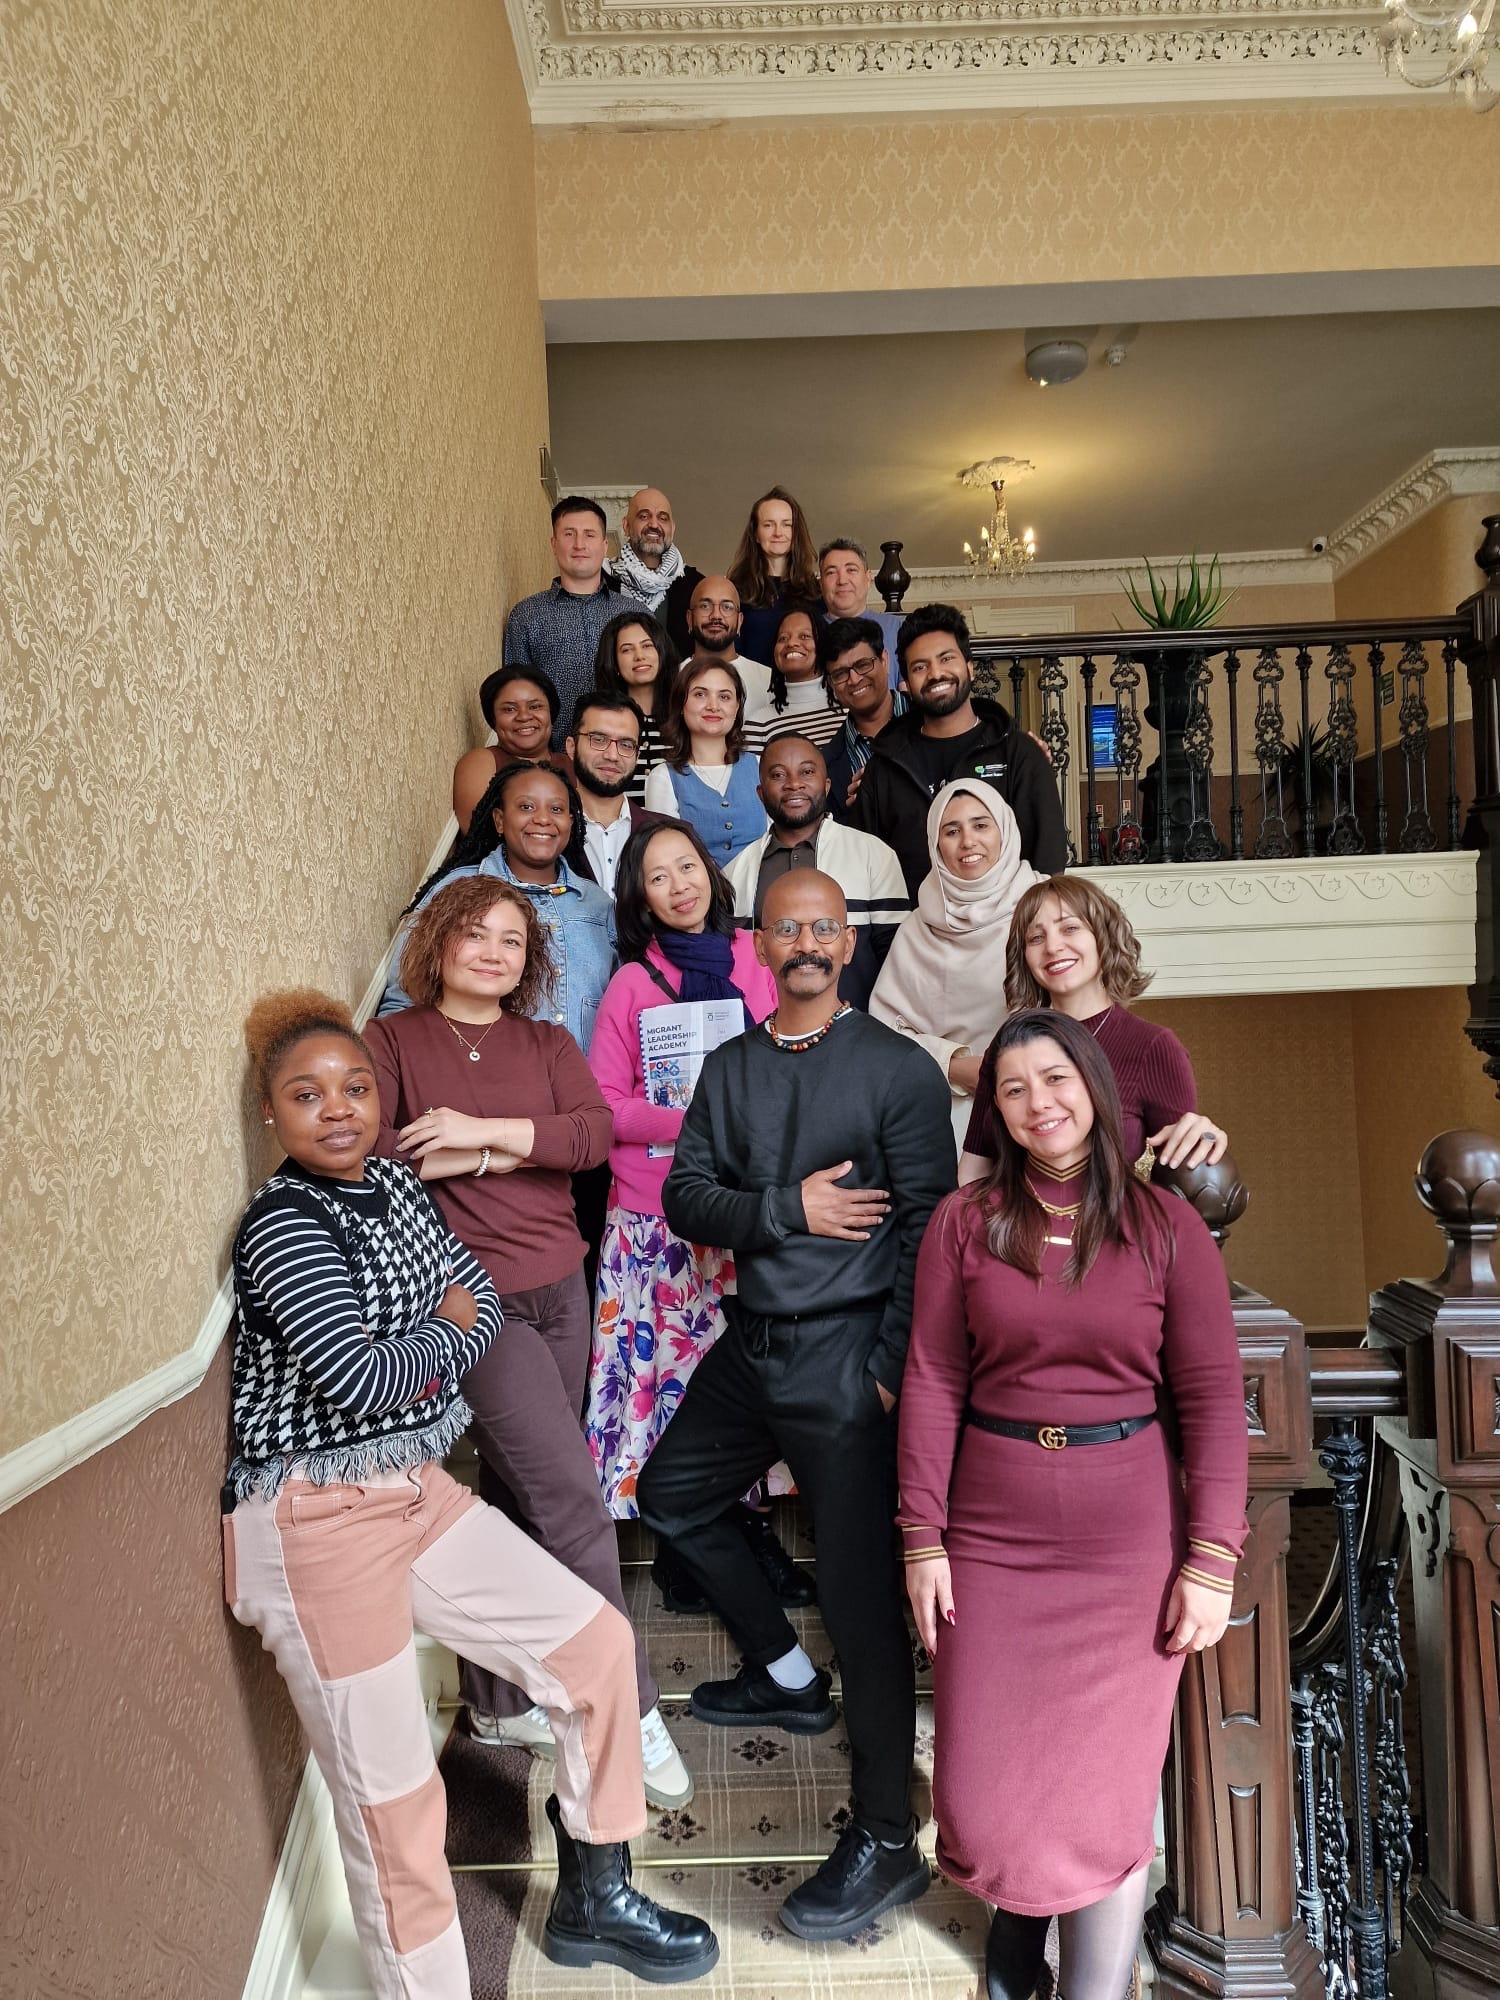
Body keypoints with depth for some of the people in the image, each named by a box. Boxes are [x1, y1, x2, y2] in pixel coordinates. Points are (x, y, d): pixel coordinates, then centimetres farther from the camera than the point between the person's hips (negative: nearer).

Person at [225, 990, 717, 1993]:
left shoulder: (397, 1183, 5)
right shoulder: (282, 1225, -17)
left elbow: (481, 1295, 10)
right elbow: (361, 1379, -25)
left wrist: (424, 1357, -9)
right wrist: (446, 1334, -7)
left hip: (419, 1487, 7)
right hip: (317, 1522, -7)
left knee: (597, 1638, 9)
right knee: (390, 1791, 4)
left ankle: (591, 1901, 30)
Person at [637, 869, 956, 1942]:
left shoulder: (899, 1068, -7)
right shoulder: (731, 1067, 9)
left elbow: (928, 1228, -12)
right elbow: (687, 1196, 1)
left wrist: (894, 1366, -16)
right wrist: (790, 1209, -14)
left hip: (846, 1357, -7)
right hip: (754, 1339, 7)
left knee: (862, 1591, -3)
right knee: (672, 1495, 22)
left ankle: (887, 1841, 13)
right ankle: (788, 1678, 40)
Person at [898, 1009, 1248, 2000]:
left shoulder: (1166, 1224, -2)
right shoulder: (966, 1220, -1)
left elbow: (1212, 1396, -3)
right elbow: (932, 1382, -2)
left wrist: (1211, 1558, -7)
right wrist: (924, 1538, -4)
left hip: (1127, 1532, -1)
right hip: (991, 1527, 1)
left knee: (1110, 1780, 4)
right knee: (986, 1780, 10)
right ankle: (1020, 1911, 42)